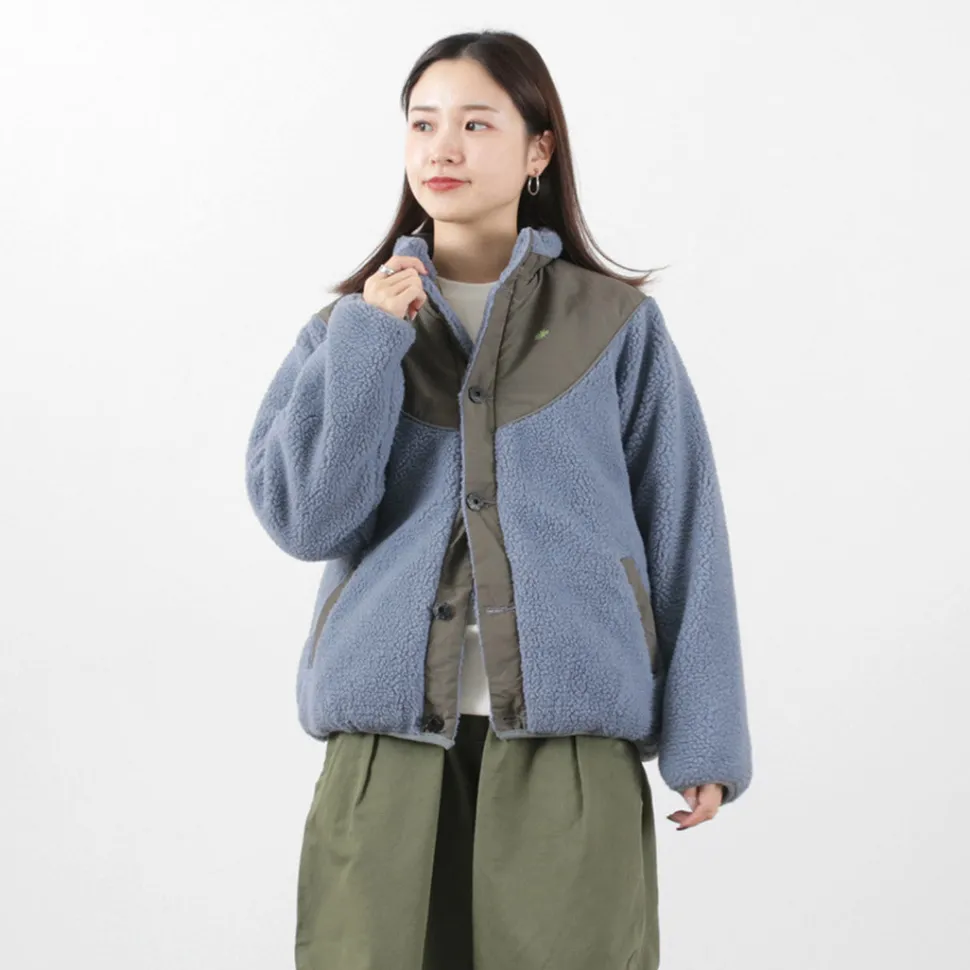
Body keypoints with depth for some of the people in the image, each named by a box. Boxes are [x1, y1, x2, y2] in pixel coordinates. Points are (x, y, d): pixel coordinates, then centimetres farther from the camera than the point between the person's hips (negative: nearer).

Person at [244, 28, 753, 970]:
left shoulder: (616, 324, 3)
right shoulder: (349, 326, 9)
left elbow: (682, 534, 2)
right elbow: (302, 518, -2)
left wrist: (703, 740, -2)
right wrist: (367, 343, -8)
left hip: (570, 728, -1)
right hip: (388, 730, 1)